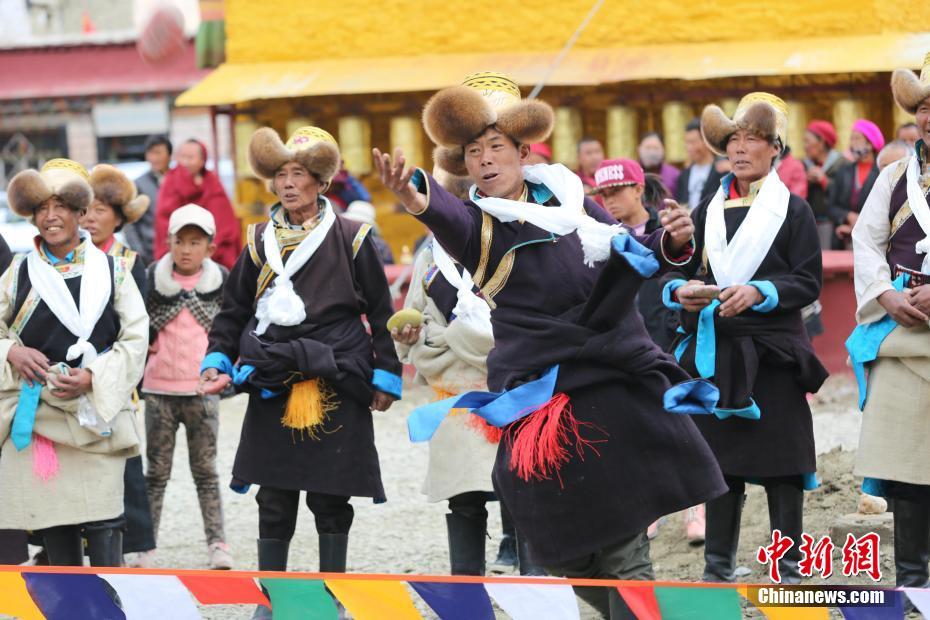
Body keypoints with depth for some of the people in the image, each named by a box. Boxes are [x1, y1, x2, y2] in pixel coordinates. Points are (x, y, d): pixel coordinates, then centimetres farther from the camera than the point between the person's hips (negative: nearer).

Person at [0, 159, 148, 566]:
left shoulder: (111, 270, 5)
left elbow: (136, 338, 1)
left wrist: (94, 378, -13)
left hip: (97, 413, -2)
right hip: (37, 417, 2)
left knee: (103, 525, -9)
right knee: (53, 525, 4)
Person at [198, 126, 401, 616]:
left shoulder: (350, 239, 1)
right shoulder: (260, 240, 9)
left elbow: (380, 312, 4)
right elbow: (233, 309, 15)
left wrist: (385, 375, 1)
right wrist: (217, 360, 2)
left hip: (336, 387, -2)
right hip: (272, 386, 2)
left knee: (330, 499, 1)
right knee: (274, 499, 3)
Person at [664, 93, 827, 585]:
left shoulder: (793, 210, 2)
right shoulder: (707, 212, 13)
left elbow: (808, 282, -5)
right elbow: (678, 272, 14)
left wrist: (758, 293, -20)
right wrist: (681, 291, -8)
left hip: (773, 354, -4)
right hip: (715, 353, 4)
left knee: (781, 466, -2)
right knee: (720, 460, 7)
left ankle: (788, 567, 4)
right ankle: (718, 565, 14)